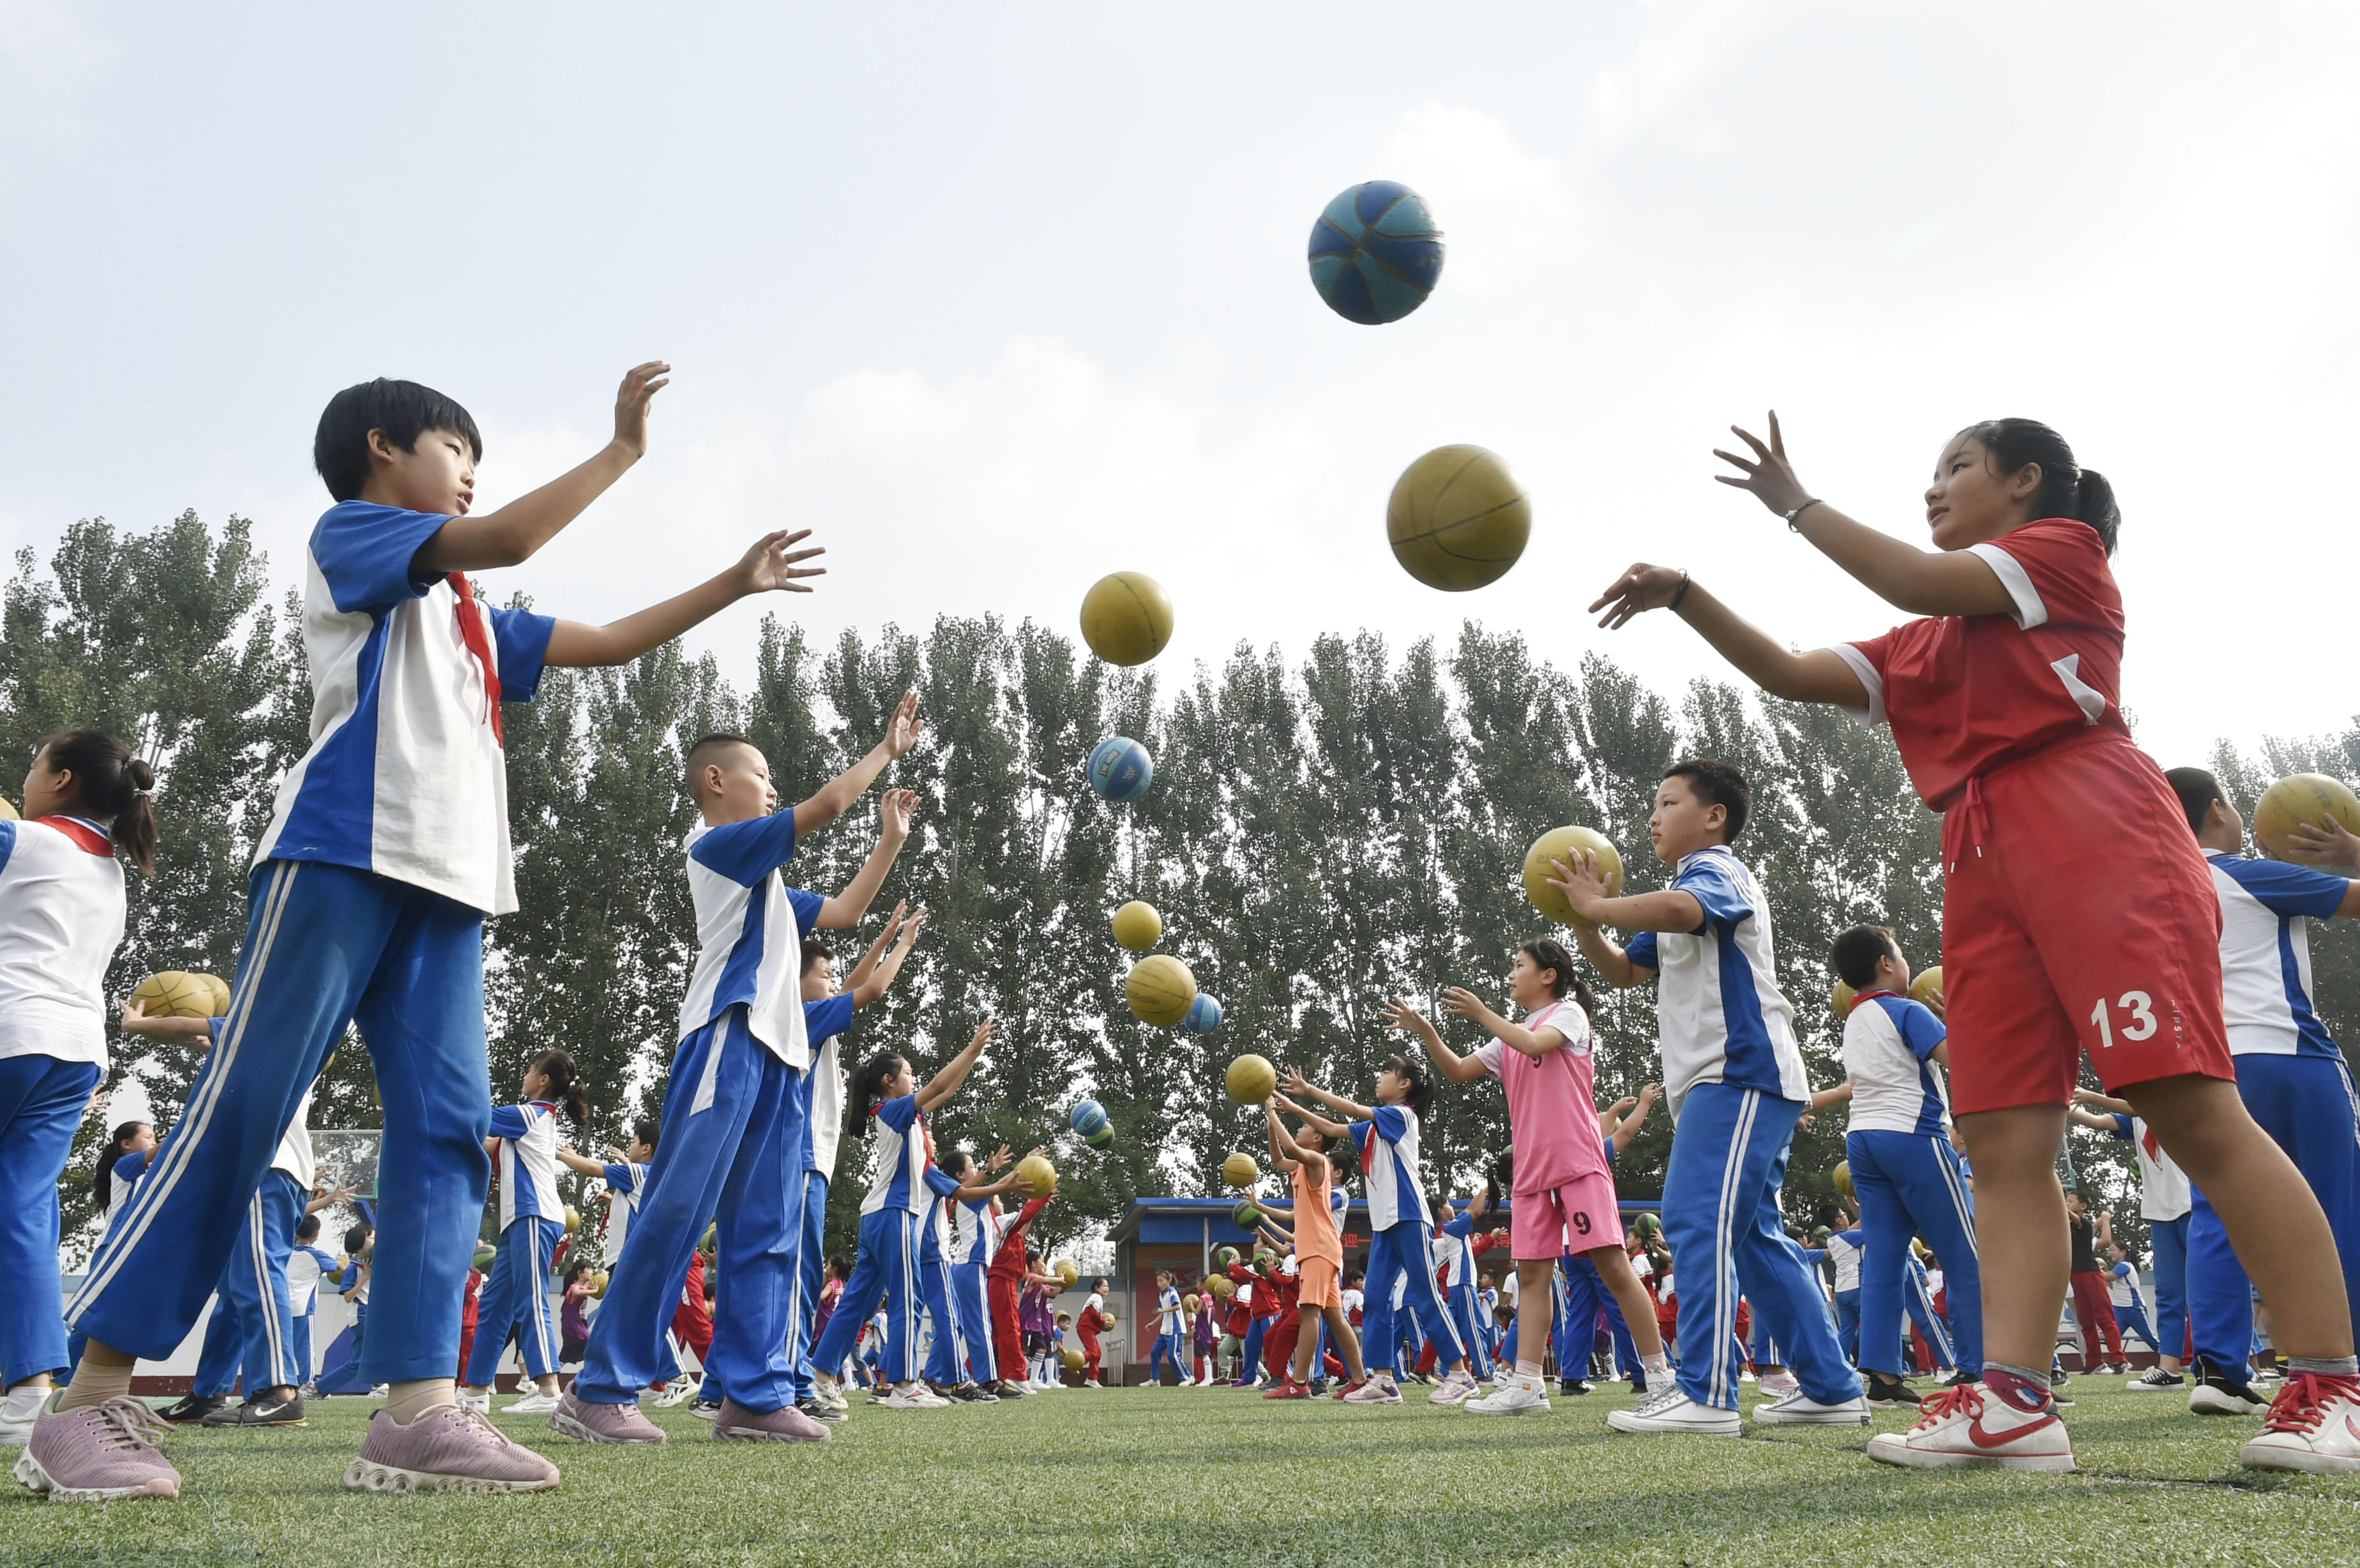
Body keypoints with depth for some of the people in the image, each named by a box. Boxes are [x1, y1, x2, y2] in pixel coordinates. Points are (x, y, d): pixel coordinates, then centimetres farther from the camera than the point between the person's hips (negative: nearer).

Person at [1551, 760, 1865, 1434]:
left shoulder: (1714, 870, -4)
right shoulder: (1690, 883, 27)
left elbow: (1676, 909, -31)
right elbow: (1625, 971, 29)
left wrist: (1598, 905, -17)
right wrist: (1585, 925, 11)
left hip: (1740, 1074, -11)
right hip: (1725, 1082, 11)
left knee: (1698, 1220, -17)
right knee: (1753, 1236, 11)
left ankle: (1706, 1394, -20)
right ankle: (1831, 1388, 15)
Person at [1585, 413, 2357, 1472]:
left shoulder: (2067, 548, 13)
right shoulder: (1927, 643, 30)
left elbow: (1925, 586, -2)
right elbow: (1791, 676, 25)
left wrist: (1796, 506, 7)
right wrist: (1684, 595, 17)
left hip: (2094, 835, -7)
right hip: (1986, 865, 7)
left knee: (2192, 1108, -14)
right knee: (2003, 1140, -5)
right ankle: (2014, 1402, -10)